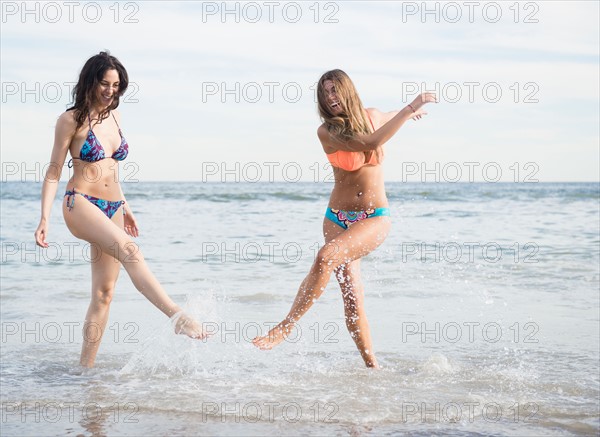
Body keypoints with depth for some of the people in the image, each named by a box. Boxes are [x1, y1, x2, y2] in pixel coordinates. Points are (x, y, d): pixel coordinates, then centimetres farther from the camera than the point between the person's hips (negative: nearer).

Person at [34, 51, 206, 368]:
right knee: (129, 249, -32)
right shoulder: (72, 120, -4)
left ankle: (86, 368, 9)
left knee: (104, 293, 3)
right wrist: (44, 218, -9)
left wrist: (124, 206, 27)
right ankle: (178, 317, -44)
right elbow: (54, 172, -2)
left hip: (111, 209, 7)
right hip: (80, 204, -7)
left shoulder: (113, 116, 14)